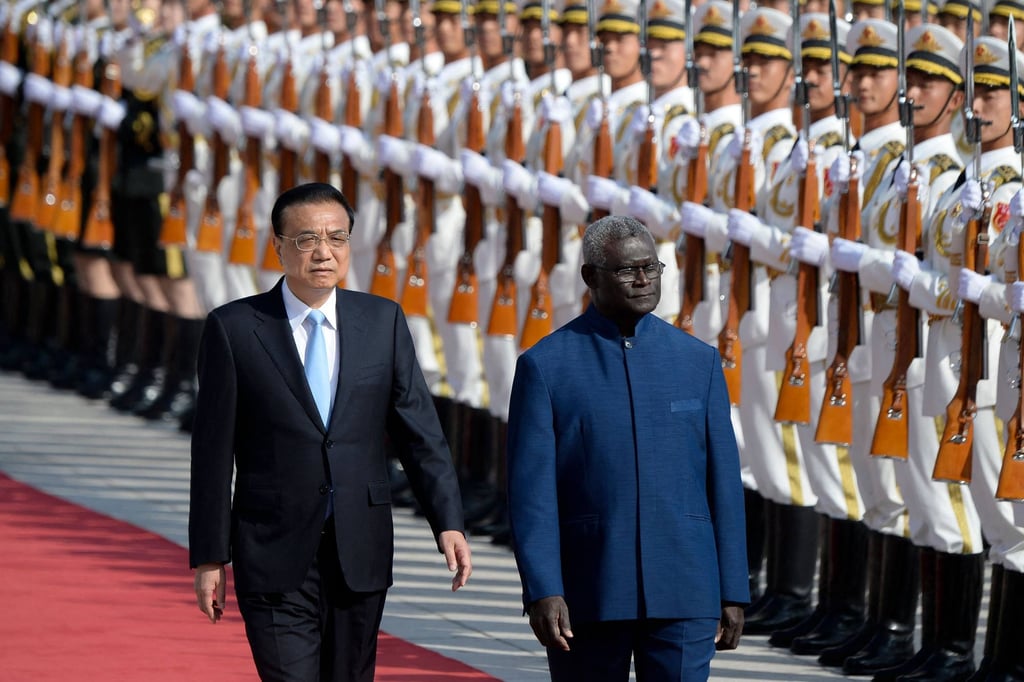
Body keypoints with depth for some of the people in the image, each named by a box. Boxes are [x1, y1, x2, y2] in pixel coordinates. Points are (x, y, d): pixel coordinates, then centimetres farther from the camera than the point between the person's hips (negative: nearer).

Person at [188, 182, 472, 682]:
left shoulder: (383, 322, 6)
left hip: (360, 554, 3)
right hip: (275, 558, -3)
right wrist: (210, 557, -2)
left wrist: (447, 523, -6)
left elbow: (418, 431, 6)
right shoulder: (234, 328, -2)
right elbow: (213, 449, 0)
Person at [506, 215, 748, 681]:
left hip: (682, 594, 1)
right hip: (587, 594, -1)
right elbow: (531, 490, -5)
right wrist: (542, 591, -14)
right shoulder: (545, 366, 1)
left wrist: (733, 591, 4)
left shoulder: (699, 361, 9)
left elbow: (723, 482, 8)